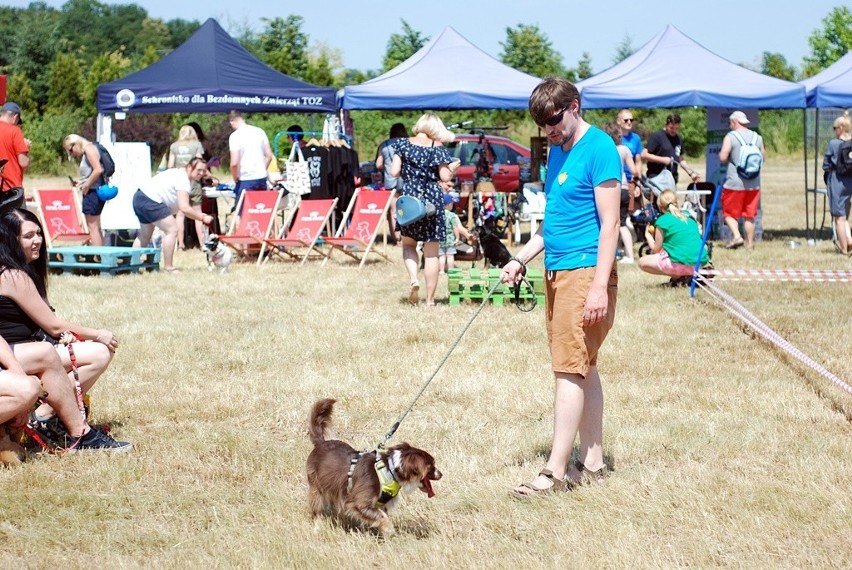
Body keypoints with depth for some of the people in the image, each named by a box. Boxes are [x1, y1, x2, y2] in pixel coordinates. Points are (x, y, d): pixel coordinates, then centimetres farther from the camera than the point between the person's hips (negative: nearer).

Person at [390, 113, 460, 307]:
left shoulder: (403, 144, 2)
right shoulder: (438, 148, -1)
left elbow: (394, 172, -2)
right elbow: (445, 176, -5)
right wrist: (453, 168, 15)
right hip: (433, 200, 0)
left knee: (408, 244, 20)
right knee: (431, 252, 5)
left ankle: (413, 278, -7)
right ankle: (430, 299, 5)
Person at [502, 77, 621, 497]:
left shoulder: (599, 149, -12)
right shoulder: (556, 150, 15)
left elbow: (609, 222, -16)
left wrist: (599, 286, -21)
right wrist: (521, 259, 14)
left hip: (585, 270, -9)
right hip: (557, 271, 9)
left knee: (570, 369, -9)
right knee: (583, 368, 12)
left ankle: (555, 472, -8)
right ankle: (592, 462, 18)